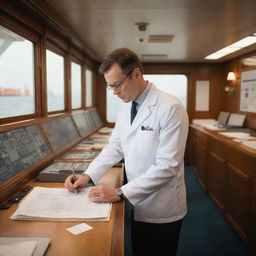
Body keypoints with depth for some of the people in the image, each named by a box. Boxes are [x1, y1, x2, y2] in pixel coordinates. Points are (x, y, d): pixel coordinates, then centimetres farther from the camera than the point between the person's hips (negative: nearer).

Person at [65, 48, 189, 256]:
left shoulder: (170, 108, -23)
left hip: (162, 210, -6)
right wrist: (88, 175, -6)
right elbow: (115, 147, 7)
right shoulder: (126, 107, 1)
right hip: (138, 204, 6)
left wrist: (120, 193, -24)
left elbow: (168, 166, -25)